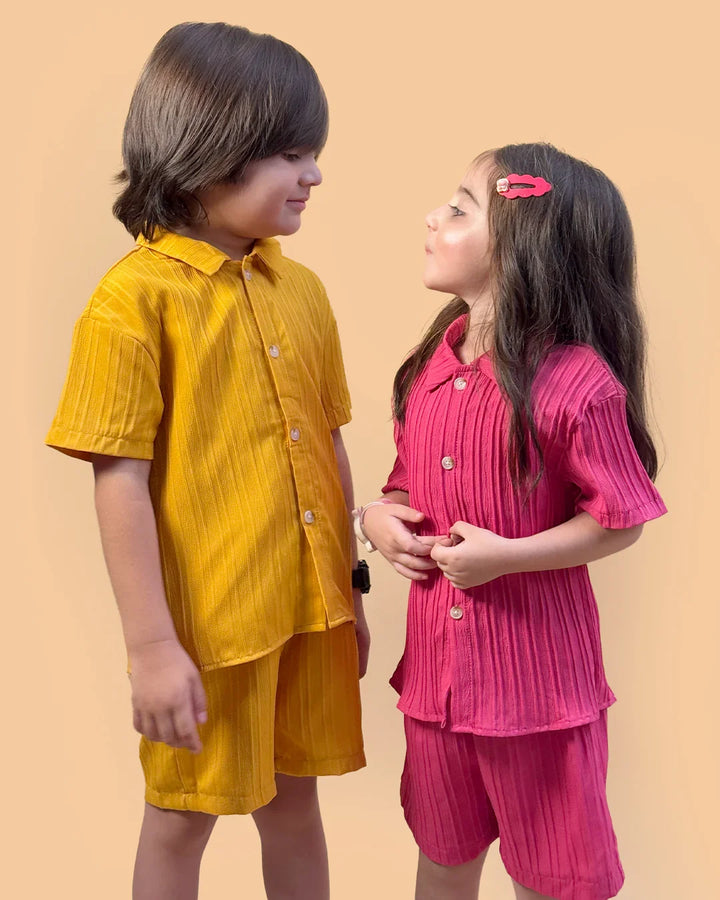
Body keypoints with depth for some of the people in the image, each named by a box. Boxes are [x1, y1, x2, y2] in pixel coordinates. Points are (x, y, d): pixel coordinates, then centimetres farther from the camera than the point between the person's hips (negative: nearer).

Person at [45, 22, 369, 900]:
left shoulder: (301, 289, 5)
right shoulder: (136, 297, -14)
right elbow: (120, 482, -15)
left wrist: (350, 586, 14)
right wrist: (151, 646, -15)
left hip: (309, 610, 5)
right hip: (207, 624, -5)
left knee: (295, 800, 21)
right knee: (180, 818, 16)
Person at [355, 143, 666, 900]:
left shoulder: (577, 381, -20)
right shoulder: (432, 362, 1)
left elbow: (619, 520, -13)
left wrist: (506, 556, -22)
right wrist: (375, 515, -6)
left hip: (537, 666, -6)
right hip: (436, 655, 6)